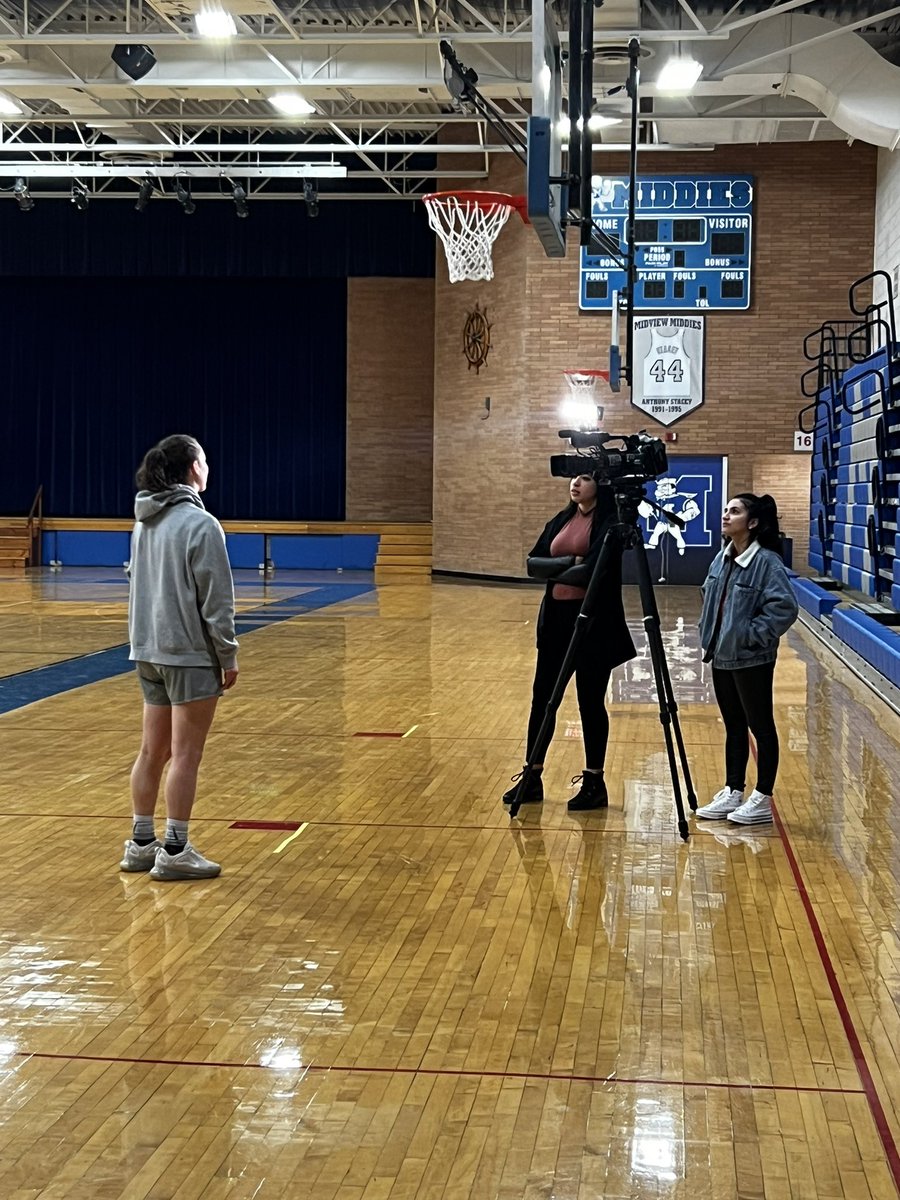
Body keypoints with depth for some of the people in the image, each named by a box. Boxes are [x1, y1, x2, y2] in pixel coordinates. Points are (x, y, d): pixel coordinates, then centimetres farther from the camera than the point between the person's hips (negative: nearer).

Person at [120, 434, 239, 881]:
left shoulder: (145, 522, 10)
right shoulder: (200, 524, -15)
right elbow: (216, 599, -15)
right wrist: (228, 655, -7)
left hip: (149, 652, 8)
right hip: (190, 654, -8)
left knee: (152, 751, 14)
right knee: (185, 756, -1)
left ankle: (141, 844, 21)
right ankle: (174, 853, 3)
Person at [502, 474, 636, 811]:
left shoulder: (608, 523, -9)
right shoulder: (559, 521, 11)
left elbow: (592, 571, -20)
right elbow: (533, 564, 3)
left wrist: (555, 573, -4)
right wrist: (570, 562, -12)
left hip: (594, 621, -7)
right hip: (555, 618, 7)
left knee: (590, 702, 1)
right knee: (542, 698, 9)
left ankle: (595, 783, 13)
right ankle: (532, 779, 18)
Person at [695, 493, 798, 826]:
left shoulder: (767, 562, -16)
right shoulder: (721, 558, 7)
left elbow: (785, 607, -22)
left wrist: (753, 635, -18)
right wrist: (708, 637, 11)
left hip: (751, 660, -8)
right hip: (722, 657, 8)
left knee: (760, 727, 4)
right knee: (733, 727, 16)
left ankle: (762, 800, 12)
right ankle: (732, 793, 25)